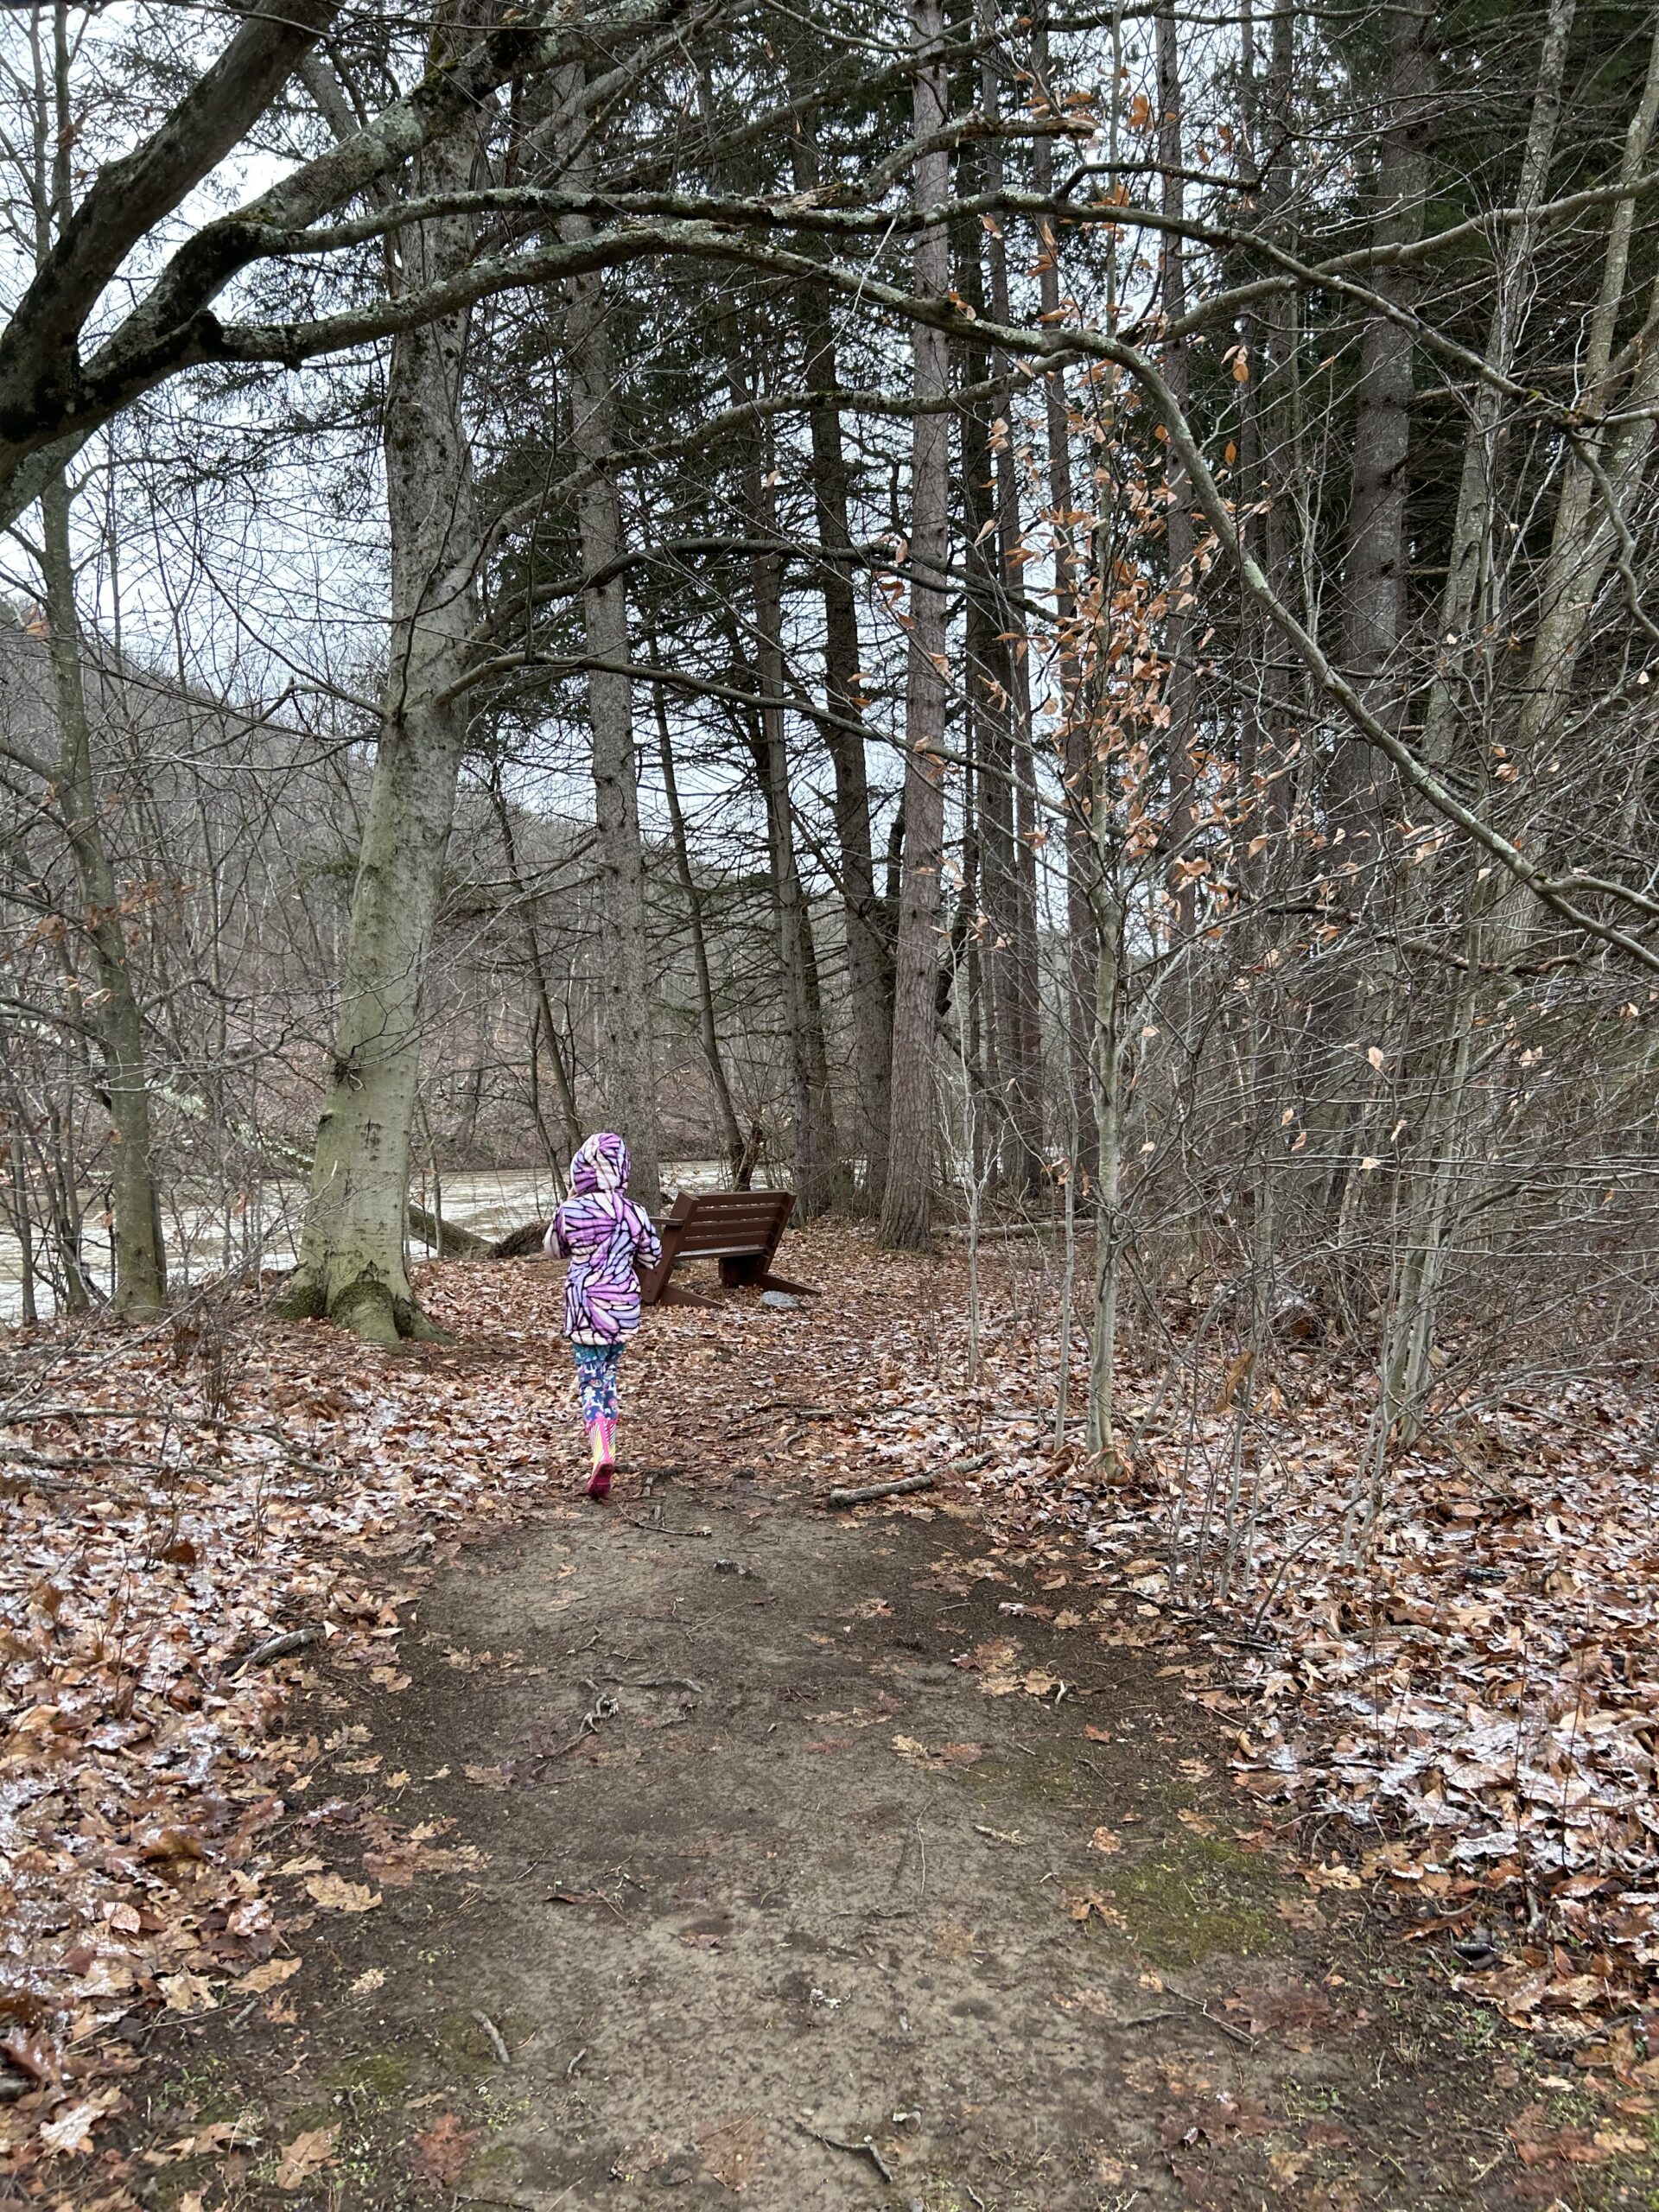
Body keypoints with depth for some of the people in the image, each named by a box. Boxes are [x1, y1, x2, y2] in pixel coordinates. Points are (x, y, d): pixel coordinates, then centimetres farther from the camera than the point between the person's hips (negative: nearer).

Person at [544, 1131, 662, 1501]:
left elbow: (552, 1249, 9)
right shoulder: (632, 1212, -9)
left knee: (591, 1383, 1)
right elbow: (653, 1257, 3)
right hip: (622, 1305, 2)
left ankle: (602, 1455, -20)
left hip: (583, 1307, -2)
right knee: (608, 1376, 21)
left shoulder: (569, 1212, -11)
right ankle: (607, 1449, 31)